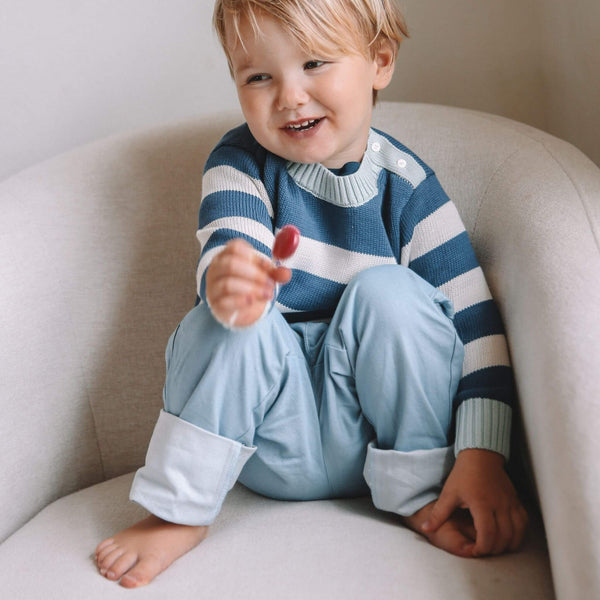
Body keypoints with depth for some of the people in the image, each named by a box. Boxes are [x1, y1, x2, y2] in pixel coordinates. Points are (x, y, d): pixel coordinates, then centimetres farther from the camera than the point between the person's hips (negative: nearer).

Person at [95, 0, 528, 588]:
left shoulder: (405, 184, -6)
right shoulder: (240, 164, -5)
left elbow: (474, 318, -9)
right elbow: (227, 248, -25)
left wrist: (483, 455, -18)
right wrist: (228, 282, -51)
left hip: (376, 430, 0)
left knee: (387, 292, -24)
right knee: (233, 322, -28)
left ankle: (419, 493, -11)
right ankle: (177, 512, -14)